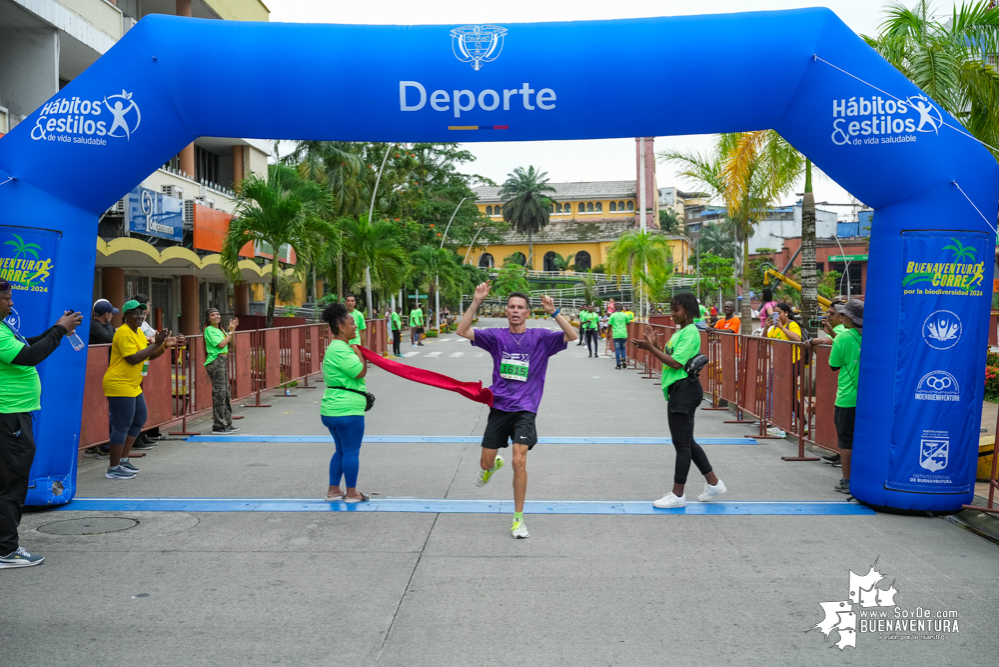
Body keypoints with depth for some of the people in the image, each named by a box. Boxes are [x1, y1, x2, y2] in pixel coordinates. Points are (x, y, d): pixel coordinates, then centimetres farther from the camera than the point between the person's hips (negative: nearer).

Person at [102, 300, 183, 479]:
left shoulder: (138, 332, 15)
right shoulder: (124, 333, -16)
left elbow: (149, 356, 17)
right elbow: (133, 358, -24)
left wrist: (166, 345, 3)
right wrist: (156, 344, -22)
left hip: (133, 386, 10)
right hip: (119, 385, -10)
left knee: (139, 421, 16)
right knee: (122, 426, -7)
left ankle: (123, 460, 26)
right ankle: (113, 469, 0)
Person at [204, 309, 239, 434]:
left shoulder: (220, 329, 17)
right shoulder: (209, 330, -8)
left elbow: (231, 343, 16)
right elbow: (221, 344, -17)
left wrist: (232, 330, 6)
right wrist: (231, 331, -9)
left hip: (223, 361, 9)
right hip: (215, 361, -9)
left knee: (227, 392, 11)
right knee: (219, 392, -9)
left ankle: (227, 423, 18)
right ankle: (218, 426, -7)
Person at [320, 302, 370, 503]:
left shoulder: (335, 348, 17)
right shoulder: (341, 350, -18)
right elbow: (361, 372, -21)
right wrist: (357, 351, -9)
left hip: (331, 409, 11)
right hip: (347, 410, -11)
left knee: (342, 450, 19)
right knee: (351, 451, 0)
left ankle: (333, 490, 23)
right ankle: (351, 493, 8)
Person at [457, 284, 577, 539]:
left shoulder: (540, 337, -2)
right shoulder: (497, 336, 2)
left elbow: (572, 336, -13)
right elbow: (462, 331, -8)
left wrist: (554, 312, -25)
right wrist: (476, 302, -18)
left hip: (525, 410, -2)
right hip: (499, 407, 2)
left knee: (519, 462, -15)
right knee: (485, 463, 9)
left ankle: (518, 519, 0)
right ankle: (493, 465, 50)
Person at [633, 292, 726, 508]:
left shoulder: (690, 332, -15)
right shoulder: (679, 331, 15)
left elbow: (676, 363, -21)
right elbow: (670, 359, 16)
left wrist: (650, 348, -22)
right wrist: (654, 345, 5)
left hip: (685, 390, -11)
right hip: (678, 390, 11)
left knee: (682, 444, -3)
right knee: (686, 442, 17)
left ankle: (678, 495, 4)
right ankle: (713, 483, 26)